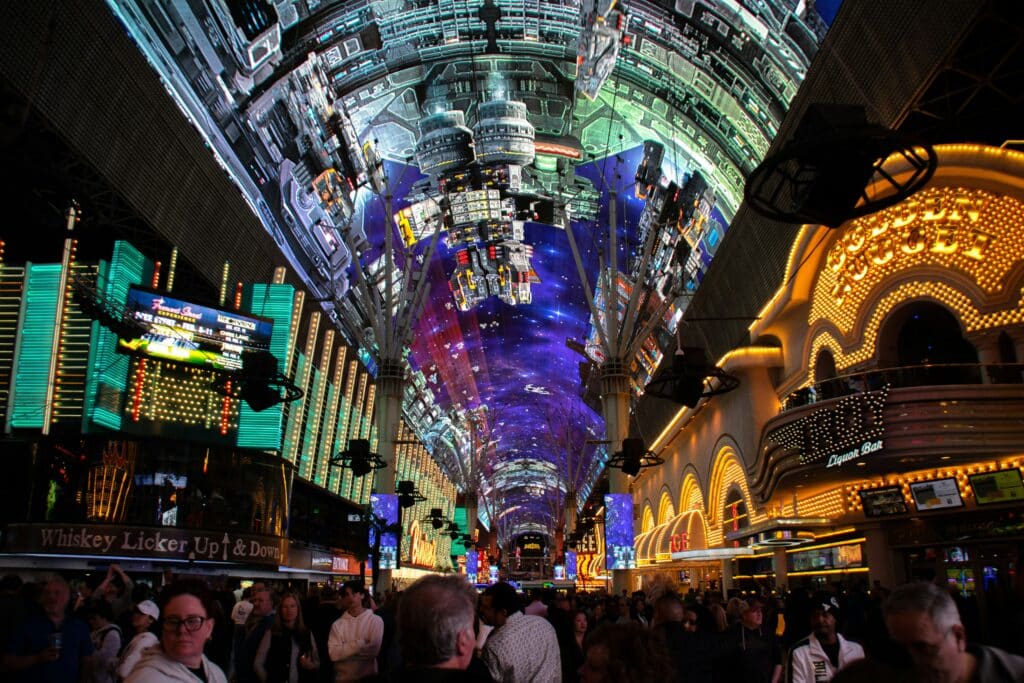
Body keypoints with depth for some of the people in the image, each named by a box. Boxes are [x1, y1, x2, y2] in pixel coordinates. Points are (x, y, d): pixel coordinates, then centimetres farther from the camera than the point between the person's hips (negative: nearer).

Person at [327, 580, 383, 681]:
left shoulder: (376, 620, -8)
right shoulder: (337, 624, -1)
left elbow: (373, 651, -18)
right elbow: (334, 654, -12)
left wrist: (344, 650, -12)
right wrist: (360, 643, -18)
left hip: (369, 677, -2)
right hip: (342, 678, 2)